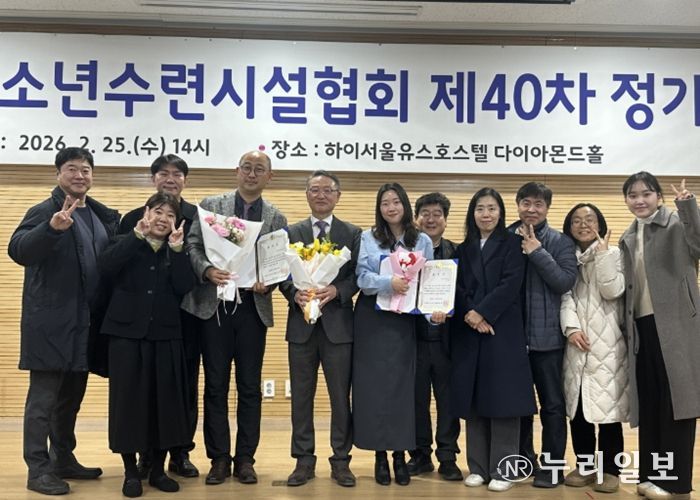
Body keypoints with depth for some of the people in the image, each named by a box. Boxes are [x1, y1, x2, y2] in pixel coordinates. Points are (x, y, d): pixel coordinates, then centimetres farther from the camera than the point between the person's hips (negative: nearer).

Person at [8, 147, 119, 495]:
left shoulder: (102, 216, 12)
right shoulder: (45, 211, -8)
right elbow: (18, 250, -22)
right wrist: (52, 227, -36)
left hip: (85, 321, 7)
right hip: (51, 321, -7)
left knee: (71, 397, 17)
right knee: (43, 397, 1)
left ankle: (64, 460, 30)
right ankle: (38, 469, 10)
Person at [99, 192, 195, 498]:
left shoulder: (177, 251, 10)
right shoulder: (126, 244, 5)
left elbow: (185, 287, -6)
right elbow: (105, 267, -16)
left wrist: (177, 249, -12)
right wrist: (137, 235, -20)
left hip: (165, 334, 2)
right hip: (127, 331, -2)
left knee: (164, 399, 3)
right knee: (128, 398, 0)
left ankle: (158, 469, 17)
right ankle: (131, 471, 12)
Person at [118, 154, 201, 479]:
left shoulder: (199, 218, 2)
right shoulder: (134, 218, 5)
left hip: (186, 314, 0)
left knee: (185, 384, 8)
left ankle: (181, 453, 20)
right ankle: (146, 454, 20)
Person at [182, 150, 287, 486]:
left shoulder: (276, 218, 8)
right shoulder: (210, 206, 5)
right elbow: (193, 246, -1)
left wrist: (267, 283, -15)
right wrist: (207, 270, -19)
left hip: (253, 307, 1)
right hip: (214, 305, -1)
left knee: (249, 387, 7)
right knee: (215, 385, 6)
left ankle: (245, 459, 18)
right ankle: (219, 458, 17)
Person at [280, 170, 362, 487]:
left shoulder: (353, 234, 6)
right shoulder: (291, 233, 9)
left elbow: (358, 276, -1)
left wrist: (336, 291, -18)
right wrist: (295, 294, -15)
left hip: (338, 324, -1)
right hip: (302, 324, 1)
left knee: (340, 397, 5)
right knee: (301, 396, 8)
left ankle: (341, 460, 17)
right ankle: (304, 460, 19)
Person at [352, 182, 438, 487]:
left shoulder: (422, 241, 7)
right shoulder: (368, 238, 3)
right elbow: (362, 277, -9)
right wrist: (389, 283, -26)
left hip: (406, 322, 1)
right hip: (373, 320, -1)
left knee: (403, 385, 2)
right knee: (374, 385, 1)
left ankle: (400, 455, 13)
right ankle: (380, 456, 12)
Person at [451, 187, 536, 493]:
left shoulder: (511, 244, 4)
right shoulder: (463, 249, 14)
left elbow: (511, 284, -8)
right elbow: (457, 288, 5)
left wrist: (482, 313, -15)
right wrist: (469, 315, -12)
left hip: (503, 331, -3)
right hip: (468, 333, 3)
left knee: (502, 400, -3)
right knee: (472, 402, 5)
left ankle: (502, 470, 6)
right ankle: (478, 468, 14)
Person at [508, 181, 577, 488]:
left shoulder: (561, 242, 0)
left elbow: (566, 281, -13)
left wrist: (537, 252, -16)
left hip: (547, 335, -2)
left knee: (552, 404, 7)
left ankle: (552, 466, 19)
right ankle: (523, 459, 29)